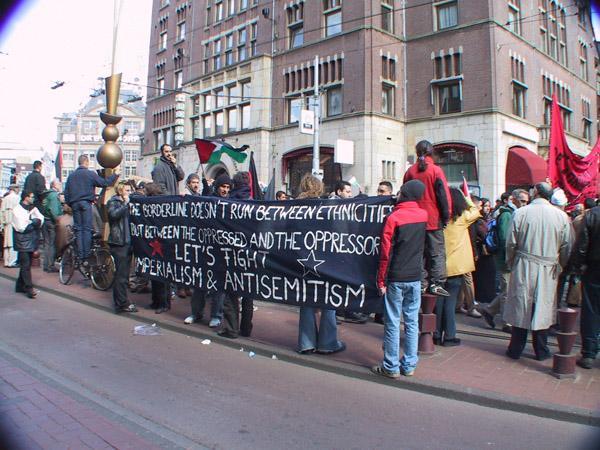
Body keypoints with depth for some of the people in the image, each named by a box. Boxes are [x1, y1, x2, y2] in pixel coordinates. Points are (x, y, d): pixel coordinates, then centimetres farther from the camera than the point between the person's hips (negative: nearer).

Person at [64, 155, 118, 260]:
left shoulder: (71, 175, 13)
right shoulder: (90, 174, -3)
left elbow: (66, 192, 14)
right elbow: (104, 183, -3)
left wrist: (69, 204, 22)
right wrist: (115, 175, 7)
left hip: (74, 203, 5)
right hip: (86, 203, -5)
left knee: (78, 229, 6)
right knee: (87, 229, -4)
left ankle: (80, 256, 5)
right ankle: (86, 256, -8)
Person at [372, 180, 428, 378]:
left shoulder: (393, 217, -12)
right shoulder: (423, 215, 2)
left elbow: (385, 252, -12)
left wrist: (381, 280, -6)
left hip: (396, 278, -4)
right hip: (415, 277, 5)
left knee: (393, 323, 3)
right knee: (412, 322, 10)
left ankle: (391, 367, 10)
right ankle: (409, 365, 18)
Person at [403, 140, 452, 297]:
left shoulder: (410, 171, 5)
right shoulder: (436, 170, -7)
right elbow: (444, 195, -8)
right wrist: (446, 217, -1)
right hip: (433, 219, -4)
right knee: (437, 252, 3)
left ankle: (421, 283, 12)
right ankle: (436, 283, 0)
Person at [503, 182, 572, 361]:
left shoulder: (520, 213, -8)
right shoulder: (561, 216, -3)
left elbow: (511, 243, -5)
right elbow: (566, 247, 1)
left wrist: (510, 263, 9)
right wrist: (560, 267, 15)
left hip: (524, 267, -1)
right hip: (548, 270, 1)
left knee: (520, 307, 7)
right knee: (542, 309, 10)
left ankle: (515, 349, 16)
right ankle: (541, 351, 21)